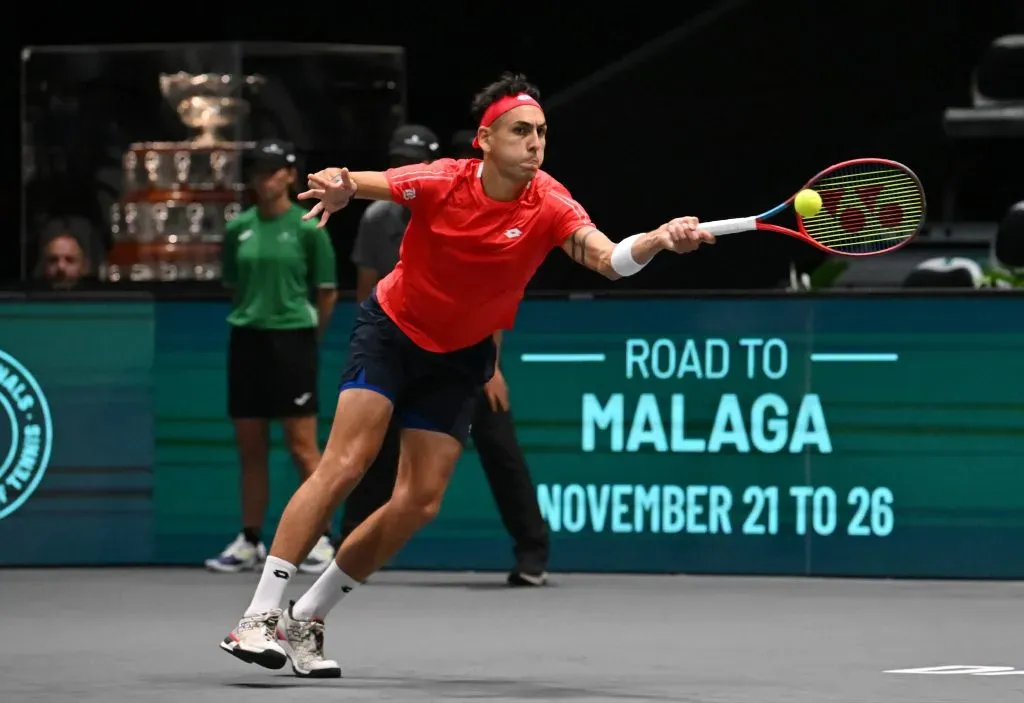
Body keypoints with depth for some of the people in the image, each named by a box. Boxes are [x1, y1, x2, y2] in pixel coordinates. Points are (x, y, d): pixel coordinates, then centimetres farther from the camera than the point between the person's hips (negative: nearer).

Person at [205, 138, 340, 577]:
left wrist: (305, 335, 6)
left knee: (302, 444, -5)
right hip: (246, 341, 5)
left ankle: (321, 540, -2)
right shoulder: (238, 229, 8)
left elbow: (328, 292, 1)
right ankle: (249, 542, 14)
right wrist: (251, 320, 10)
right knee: (250, 448, 8)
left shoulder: (307, 228, -4)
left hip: (292, 340, -5)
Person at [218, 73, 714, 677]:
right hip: (393, 330, -3)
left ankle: (306, 619, 12)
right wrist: (340, 189, -47)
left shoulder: (549, 206, -20)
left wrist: (660, 240, -55)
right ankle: (259, 617, -17)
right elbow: (363, 186, -22)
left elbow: (610, 258, -33)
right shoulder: (442, 182, -21)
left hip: (461, 358, 3)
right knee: (345, 465, -17)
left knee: (421, 502, -2)